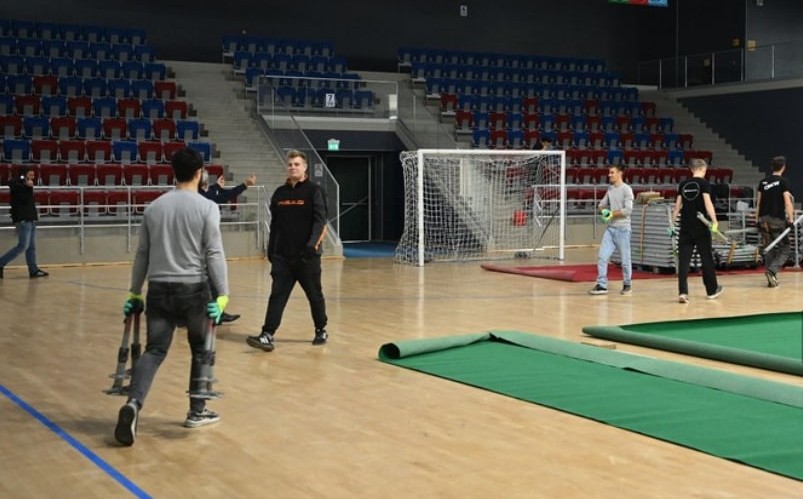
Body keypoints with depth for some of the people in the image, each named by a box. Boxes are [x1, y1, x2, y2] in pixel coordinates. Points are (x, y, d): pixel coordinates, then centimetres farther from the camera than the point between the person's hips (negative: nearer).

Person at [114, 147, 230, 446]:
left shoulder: (153, 207, 8)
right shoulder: (206, 207, -5)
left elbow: (142, 253, 12)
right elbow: (214, 253, -10)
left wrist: (135, 292, 18)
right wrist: (223, 294, -9)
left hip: (159, 287, 3)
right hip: (192, 287, -3)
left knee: (154, 350, 2)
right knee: (200, 349, 15)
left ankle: (133, 403, -20)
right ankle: (197, 411, 22)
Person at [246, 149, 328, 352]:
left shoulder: (314, 191, -4)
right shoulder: (279, 193, 11)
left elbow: (320, 221, -12)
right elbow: (274, 224, 16)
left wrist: (313, 244, -24)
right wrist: (271, 249, 13)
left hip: (307, 256, -4)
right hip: (282, 255, 4)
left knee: (314, 295, 8)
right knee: (277, 295, -4)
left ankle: (321, 331, 24)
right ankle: (268, 335, -9)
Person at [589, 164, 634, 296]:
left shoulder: (626, 189, -8)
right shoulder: (610, 188, 12)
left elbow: (628, 210, -14)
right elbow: (602, 204, 21)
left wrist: (613, 213, -15)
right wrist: (603, 210, 0)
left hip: (622, 229, -6)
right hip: (610, 228, 6)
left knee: (625, 259, 3)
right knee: (602, 257, -3)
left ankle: (627, 285, 18)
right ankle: (602, 285, 0)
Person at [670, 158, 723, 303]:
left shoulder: (683, 184, 7)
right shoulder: (704, 183, -5)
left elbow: (678, 205, 7)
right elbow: (707, 202, -17)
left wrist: (673, 222, 13)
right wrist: (714, 221, -24)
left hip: (685, 227, 3)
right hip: (700, 227, -3)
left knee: (683, 259, 0)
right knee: (706, 258, 11)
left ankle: (682, 292, -11)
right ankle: (712, 290, 25)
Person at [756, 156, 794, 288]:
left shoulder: (763, 181, 9)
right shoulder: (783, 181, -6)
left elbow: (758, 201, 11)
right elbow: (787, 202, -12)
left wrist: (757, 219, 16)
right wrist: (791, 219, -8)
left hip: (764, 219, 5)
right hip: (777, 219, -5)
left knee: (769, 249, 13)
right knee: (785, 248, 4)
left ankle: (771, 277, 11)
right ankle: (772, 270, -16)